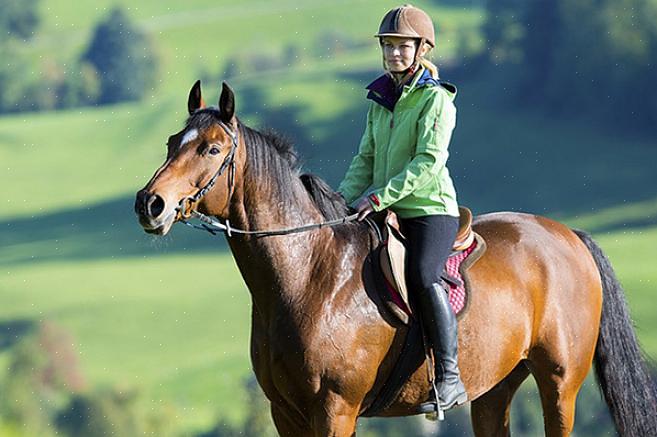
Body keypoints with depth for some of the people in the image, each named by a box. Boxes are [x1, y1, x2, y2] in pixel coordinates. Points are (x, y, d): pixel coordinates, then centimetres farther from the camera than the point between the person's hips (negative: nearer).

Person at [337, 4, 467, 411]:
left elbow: (429, 161, -17)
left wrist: (380, 196, -23)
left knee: (422, 275, -31)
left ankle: (449, 376, -28)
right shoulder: (380, 100, 15)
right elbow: (366, 160, 17)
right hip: (384, 215, 8)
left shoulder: (436, 99, -7)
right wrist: (343, 201, -1)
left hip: (431, 210, -8)